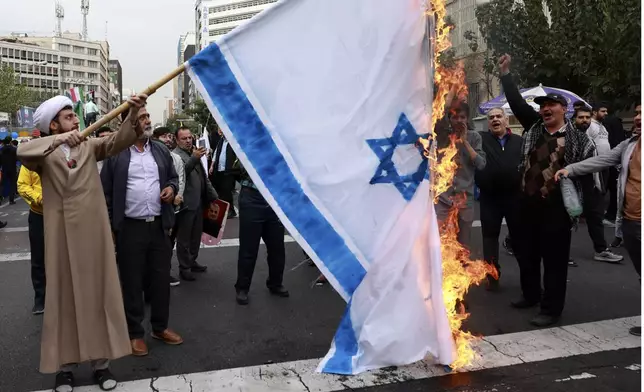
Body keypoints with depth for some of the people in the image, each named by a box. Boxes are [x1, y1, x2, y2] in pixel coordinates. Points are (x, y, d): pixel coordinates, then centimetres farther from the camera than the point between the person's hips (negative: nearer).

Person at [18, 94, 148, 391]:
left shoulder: (89, 146, 8)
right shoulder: (44, 154, 2)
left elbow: (117, 141, -8)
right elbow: (22, 151, -19)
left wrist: (133, 116, -26)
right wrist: (58, 140, -32)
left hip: (93, 232, 2)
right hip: (61, 235, -2)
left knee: (98, 292, 7)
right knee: (64, 295, 6)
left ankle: (100, 360, 17)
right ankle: (65, 364, 17)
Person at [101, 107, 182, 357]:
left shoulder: (161, 149, 10)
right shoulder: (115, 153, -4)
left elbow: (173, 177, 20)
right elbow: (105, 191, -2)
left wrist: (172, 187, -3)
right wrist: (109, 226, -5)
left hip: (159, 225, 4)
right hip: (130, 227, -4)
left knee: (161, 278, 11)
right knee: (132, 282, 6)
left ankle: (160, 327, 27)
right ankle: (135, 333, 19)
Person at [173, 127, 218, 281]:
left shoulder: (194, 152, 12)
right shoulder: (175, 155, -12)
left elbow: (204, 176, 19)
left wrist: (212, 195, 18)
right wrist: (194, 158, -45)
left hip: (199, 202, 8)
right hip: (186, 203, -8)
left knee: (196, 235, 18)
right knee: (184, 238, 4)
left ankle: (192, 261, 32)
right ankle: (184, 267, 14)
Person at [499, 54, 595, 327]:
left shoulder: (577, 139, -4)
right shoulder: (534, 127, 7)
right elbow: (517, 102, 6)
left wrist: (577, 202, -11)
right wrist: (505, 73, 2)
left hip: (556, 206, -5)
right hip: (528, 202, 5)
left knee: (554, 258, 3)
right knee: (525, 252, 17)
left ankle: (551, 309, 14)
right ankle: (531, 295, 37)